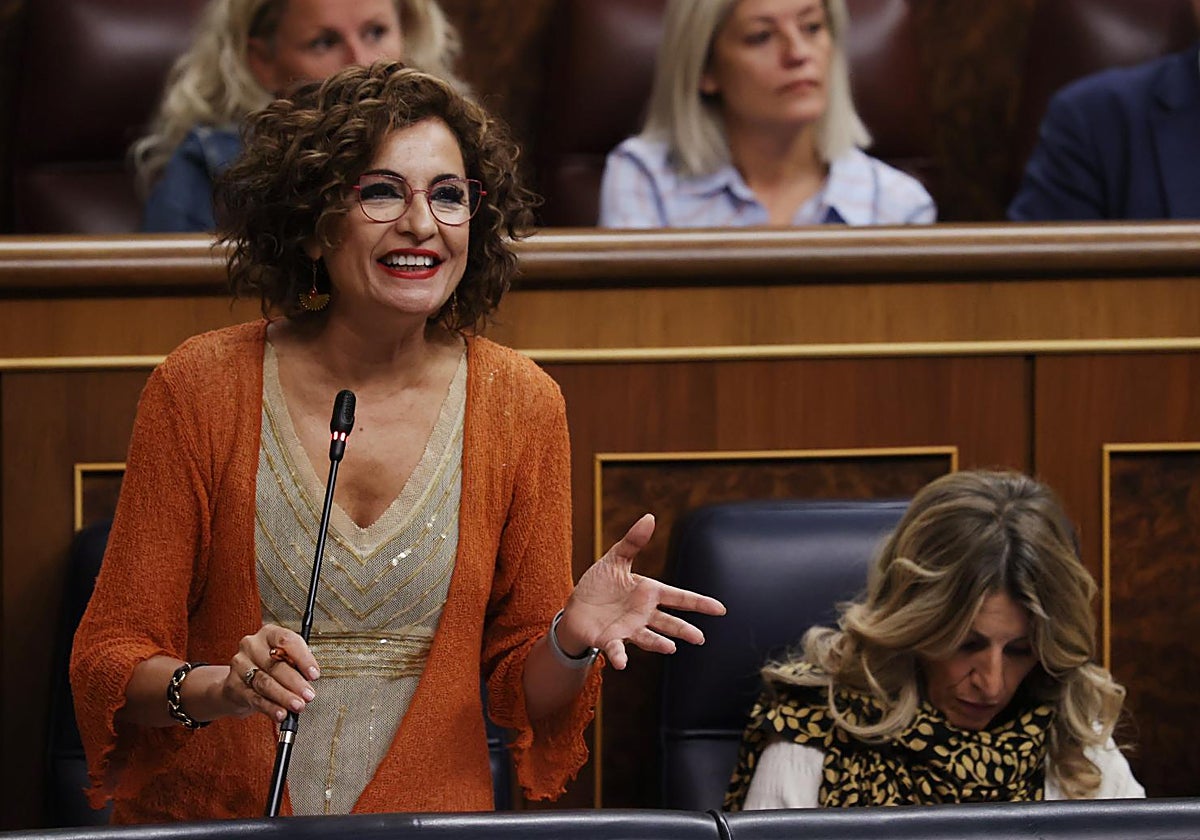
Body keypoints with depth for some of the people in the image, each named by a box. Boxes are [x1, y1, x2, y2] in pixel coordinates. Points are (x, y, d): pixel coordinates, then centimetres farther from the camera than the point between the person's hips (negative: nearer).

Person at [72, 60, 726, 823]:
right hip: (211, 822, -1)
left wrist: (571, 642, -11)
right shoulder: (202, 386, -2)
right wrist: (220, 690, -18)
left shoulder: (519, 403, 3)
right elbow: (111, 660, 1)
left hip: (429, 827, 1)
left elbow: (524, 693, 10)